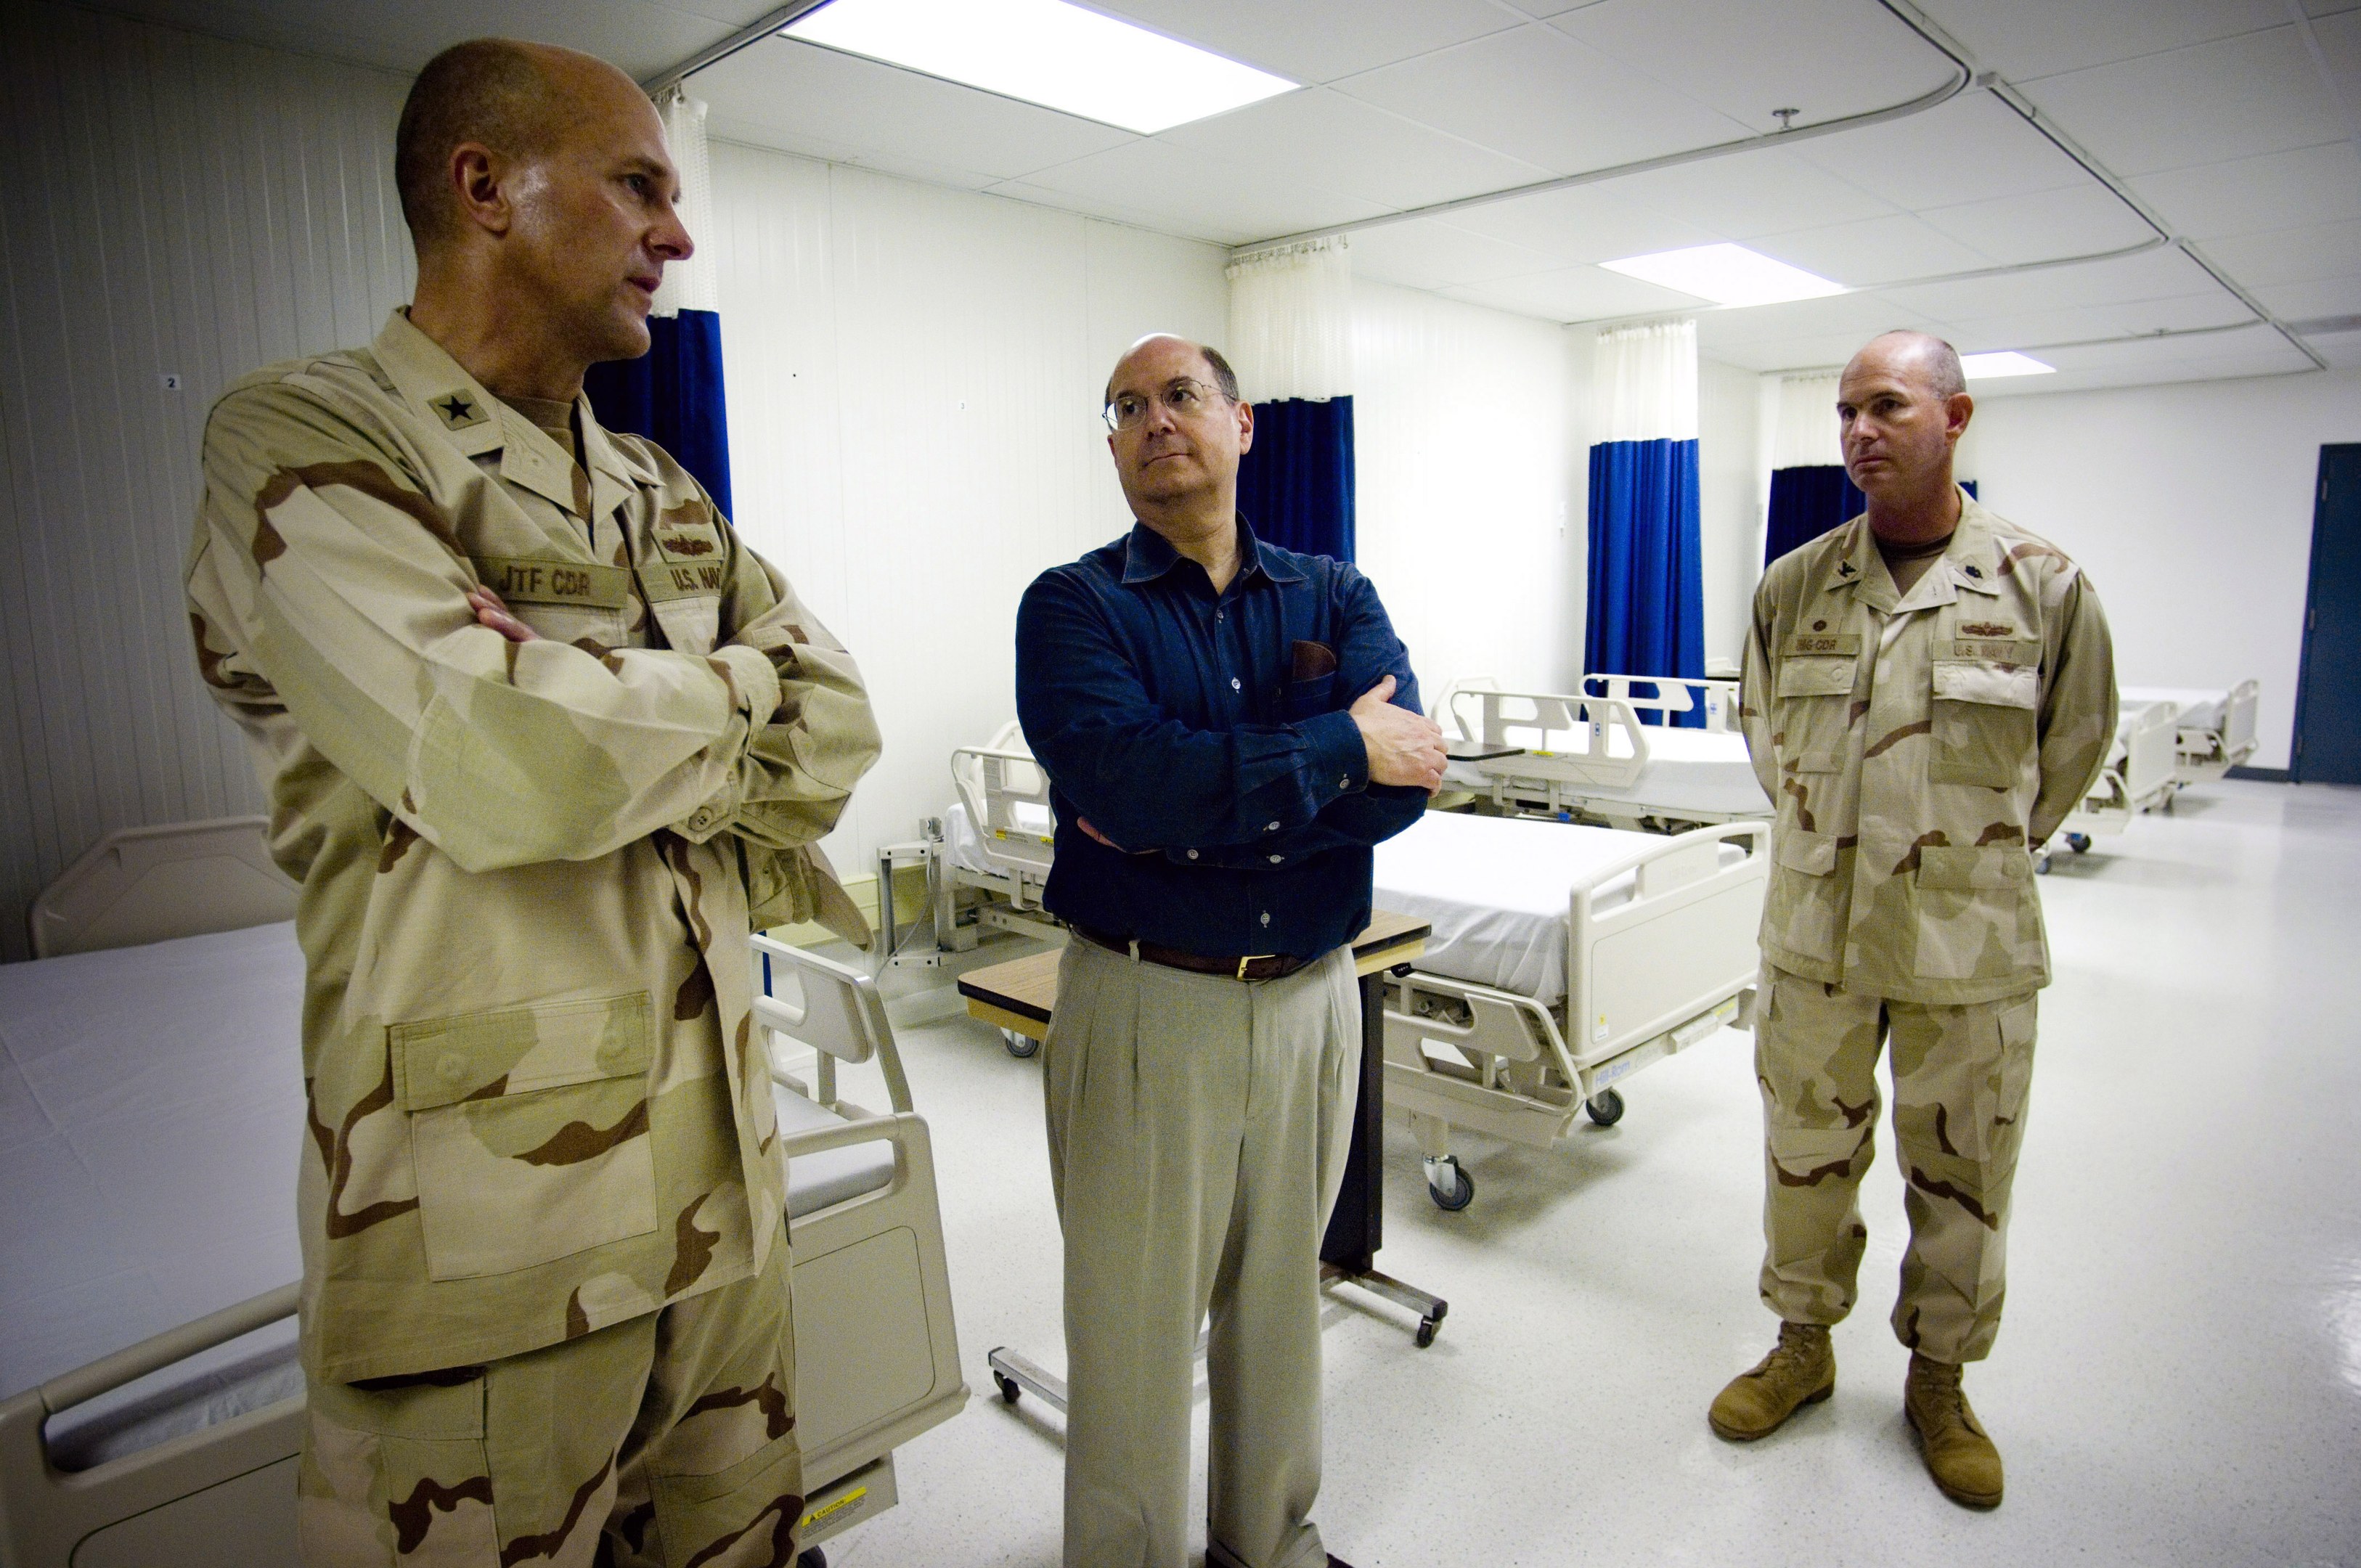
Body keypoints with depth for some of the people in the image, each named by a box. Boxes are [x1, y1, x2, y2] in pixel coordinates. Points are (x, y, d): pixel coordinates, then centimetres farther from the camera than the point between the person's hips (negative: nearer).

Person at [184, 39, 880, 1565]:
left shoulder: (658, 491, 13)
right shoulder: (303, 442, -8)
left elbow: (839, 726, 5)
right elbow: (506, 764, -24)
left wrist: (618, 738, -8)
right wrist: (733, 692, -6)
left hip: (721, 1167, 6)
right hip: (487, 1221, -6)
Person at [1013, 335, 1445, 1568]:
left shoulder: (1333, 596, 5)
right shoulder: (1075, 606, -4)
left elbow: (1403, 779, -11)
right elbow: (1123, 778, -23)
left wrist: (1199, 804, -20)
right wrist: (1337, 749, -17)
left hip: (1313, 997, 4)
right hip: (1143, 1004, -3)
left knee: (1283, 1291, 20)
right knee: (1135, 1319, 10)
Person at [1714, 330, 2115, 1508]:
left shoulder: (2043, 584, -5)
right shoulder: (1794, 586, 0)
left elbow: (2074, 745, 7)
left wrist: (1981, 859, 11)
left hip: (1972, 949, -1)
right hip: (1813, 934, 2)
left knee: (1962, 1180, 13)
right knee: (1806, 1156, 15)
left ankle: (1939, 1381, 36)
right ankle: (1803, 1344, 37)